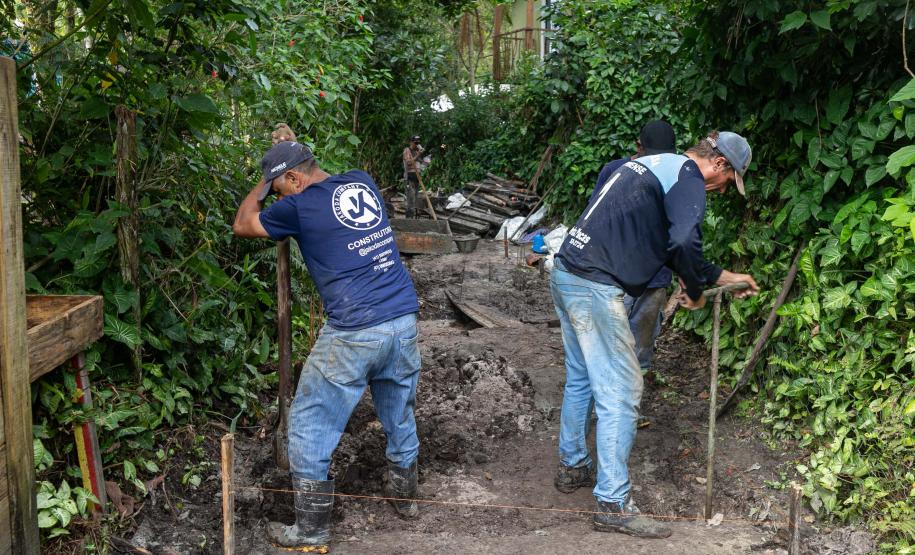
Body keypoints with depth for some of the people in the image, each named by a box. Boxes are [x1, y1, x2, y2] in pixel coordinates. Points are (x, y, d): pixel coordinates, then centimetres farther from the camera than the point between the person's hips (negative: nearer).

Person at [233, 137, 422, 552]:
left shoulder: (299, 206, -6)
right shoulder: (362, 182, 11)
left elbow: (242, 225, 12)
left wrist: (263, 185, 26)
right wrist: (288, 153, 38)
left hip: (354, 334, -6)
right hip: (404, 319, 7)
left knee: (310, 427, 7)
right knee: (400, 415, 23)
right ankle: (405, 496, 40)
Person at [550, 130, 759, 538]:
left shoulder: (658, 166, 21)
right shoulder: (687, 177, -8)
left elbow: (664, 243, 27)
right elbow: (684, 243, -26)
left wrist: (721, 276, 29)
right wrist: (695, 291, -8)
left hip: (565, 276, 10)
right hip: (595, 290, -10)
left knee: (580, 380, 23)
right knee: (620, 395, -3)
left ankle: (573, 466, 38)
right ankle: (612, 505, 1)